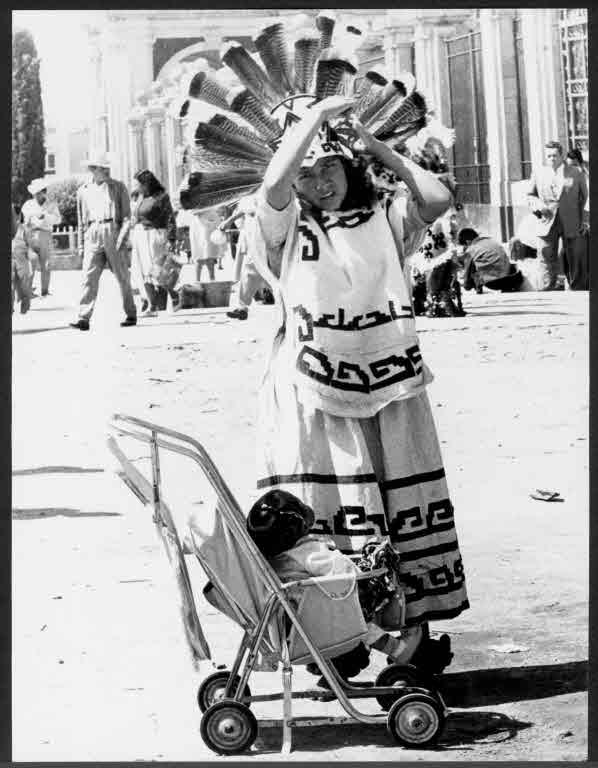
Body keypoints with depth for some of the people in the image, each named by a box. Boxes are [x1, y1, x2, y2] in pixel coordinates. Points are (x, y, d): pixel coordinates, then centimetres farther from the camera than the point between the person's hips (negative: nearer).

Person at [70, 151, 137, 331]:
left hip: (113, 233, -1)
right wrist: (81, 245, 14)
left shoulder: (118, 187, 9)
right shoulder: (83, 191, 16)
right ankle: (84, 318, -18)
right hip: (92, 235, 1)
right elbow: (81, 220, 19)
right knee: (89, 277, -11)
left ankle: (131, 314, 17)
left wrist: (122, 236, -10)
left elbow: (126, 215, 4)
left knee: (122, 277, 4)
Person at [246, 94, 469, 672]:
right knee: (323, 521, -3)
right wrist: (314, 117, -10)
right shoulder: (286, 230, 3)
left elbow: (437, 199, -4)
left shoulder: (381, 222, 11)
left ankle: (416, 628, 10)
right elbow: (273, 187, -17)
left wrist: (382, 151, 4)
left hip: (387, 389, 2)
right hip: (314, 396, -2)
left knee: (405, 514, 3)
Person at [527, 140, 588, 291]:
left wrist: (581, 220, 6)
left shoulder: (576, 173, 4)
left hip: (572, 225, -1)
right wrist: (537, 205, -6)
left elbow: (584, 198, 10)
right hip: (547, 224, 1)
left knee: (575, 260, 5)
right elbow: (530, 195, 15)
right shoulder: (538, 174, 9)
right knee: (547, 259, -1)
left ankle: (579, 293, 14)